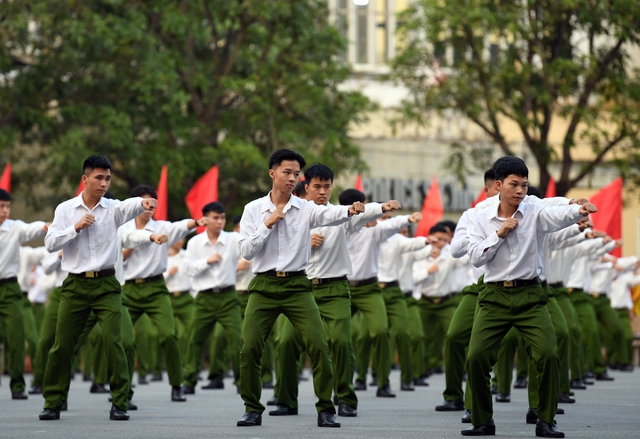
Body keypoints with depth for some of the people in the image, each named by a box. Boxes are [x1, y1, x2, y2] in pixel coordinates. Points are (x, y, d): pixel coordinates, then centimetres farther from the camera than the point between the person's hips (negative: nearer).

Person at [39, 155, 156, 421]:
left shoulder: (113, 209, 0)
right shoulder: (66, 209, 4)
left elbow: (129, 207, -23)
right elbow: (50, 244, -2)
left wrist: (143, 203, -46)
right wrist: (76, 228, -14)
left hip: (106, 284, -1)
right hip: (76, 284, 1)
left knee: (113, 342, -11)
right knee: (62, 344, 2)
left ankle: (120, 403, -4)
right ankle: (53, 402, 14)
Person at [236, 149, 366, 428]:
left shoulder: (305, 209, 1)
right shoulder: (253, 209, 4)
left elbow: (329, 215, -20)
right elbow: (246, 251, -3)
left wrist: (350, 210, -41)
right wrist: (268, 224, -12)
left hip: (297, 285, 0)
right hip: (264, 285, 0)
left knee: (318, 345, -12)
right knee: (249, 348, -7)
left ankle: (325, 410, -2)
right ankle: (253, 410, 9)